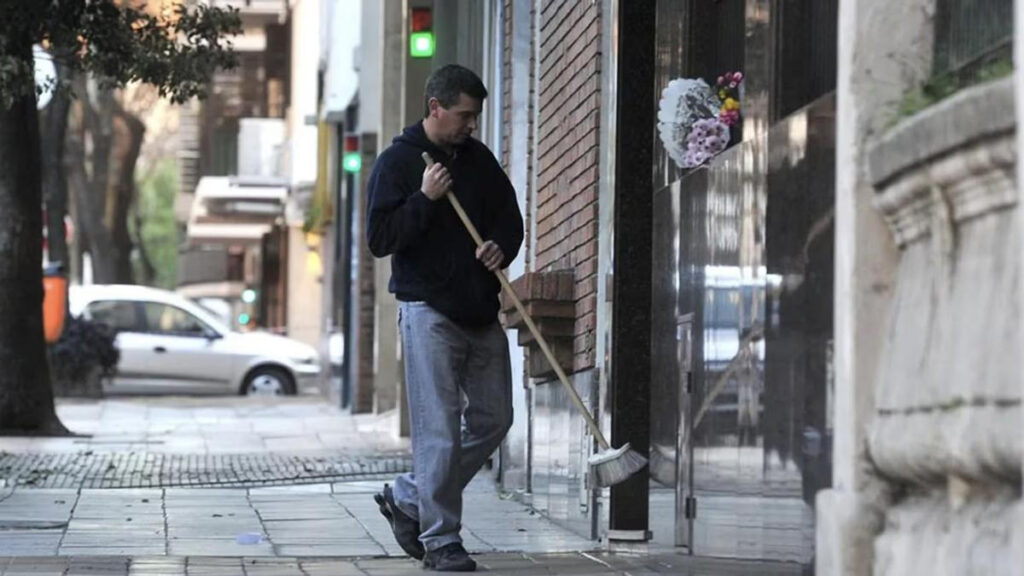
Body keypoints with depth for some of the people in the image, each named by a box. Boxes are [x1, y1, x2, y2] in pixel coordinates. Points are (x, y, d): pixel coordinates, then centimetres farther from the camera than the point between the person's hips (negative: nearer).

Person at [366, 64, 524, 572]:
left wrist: (502, 247, -2)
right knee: (439, 428, -8)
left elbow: (511, 219, 19)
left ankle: (408, 499, 20)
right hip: (428, 309, -6)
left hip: (481, 311, 7)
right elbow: (379, 238, -9)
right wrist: (426, 198, -18)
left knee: (492, 419, 7)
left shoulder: (480, 159, 12)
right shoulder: (398, 161, -4)